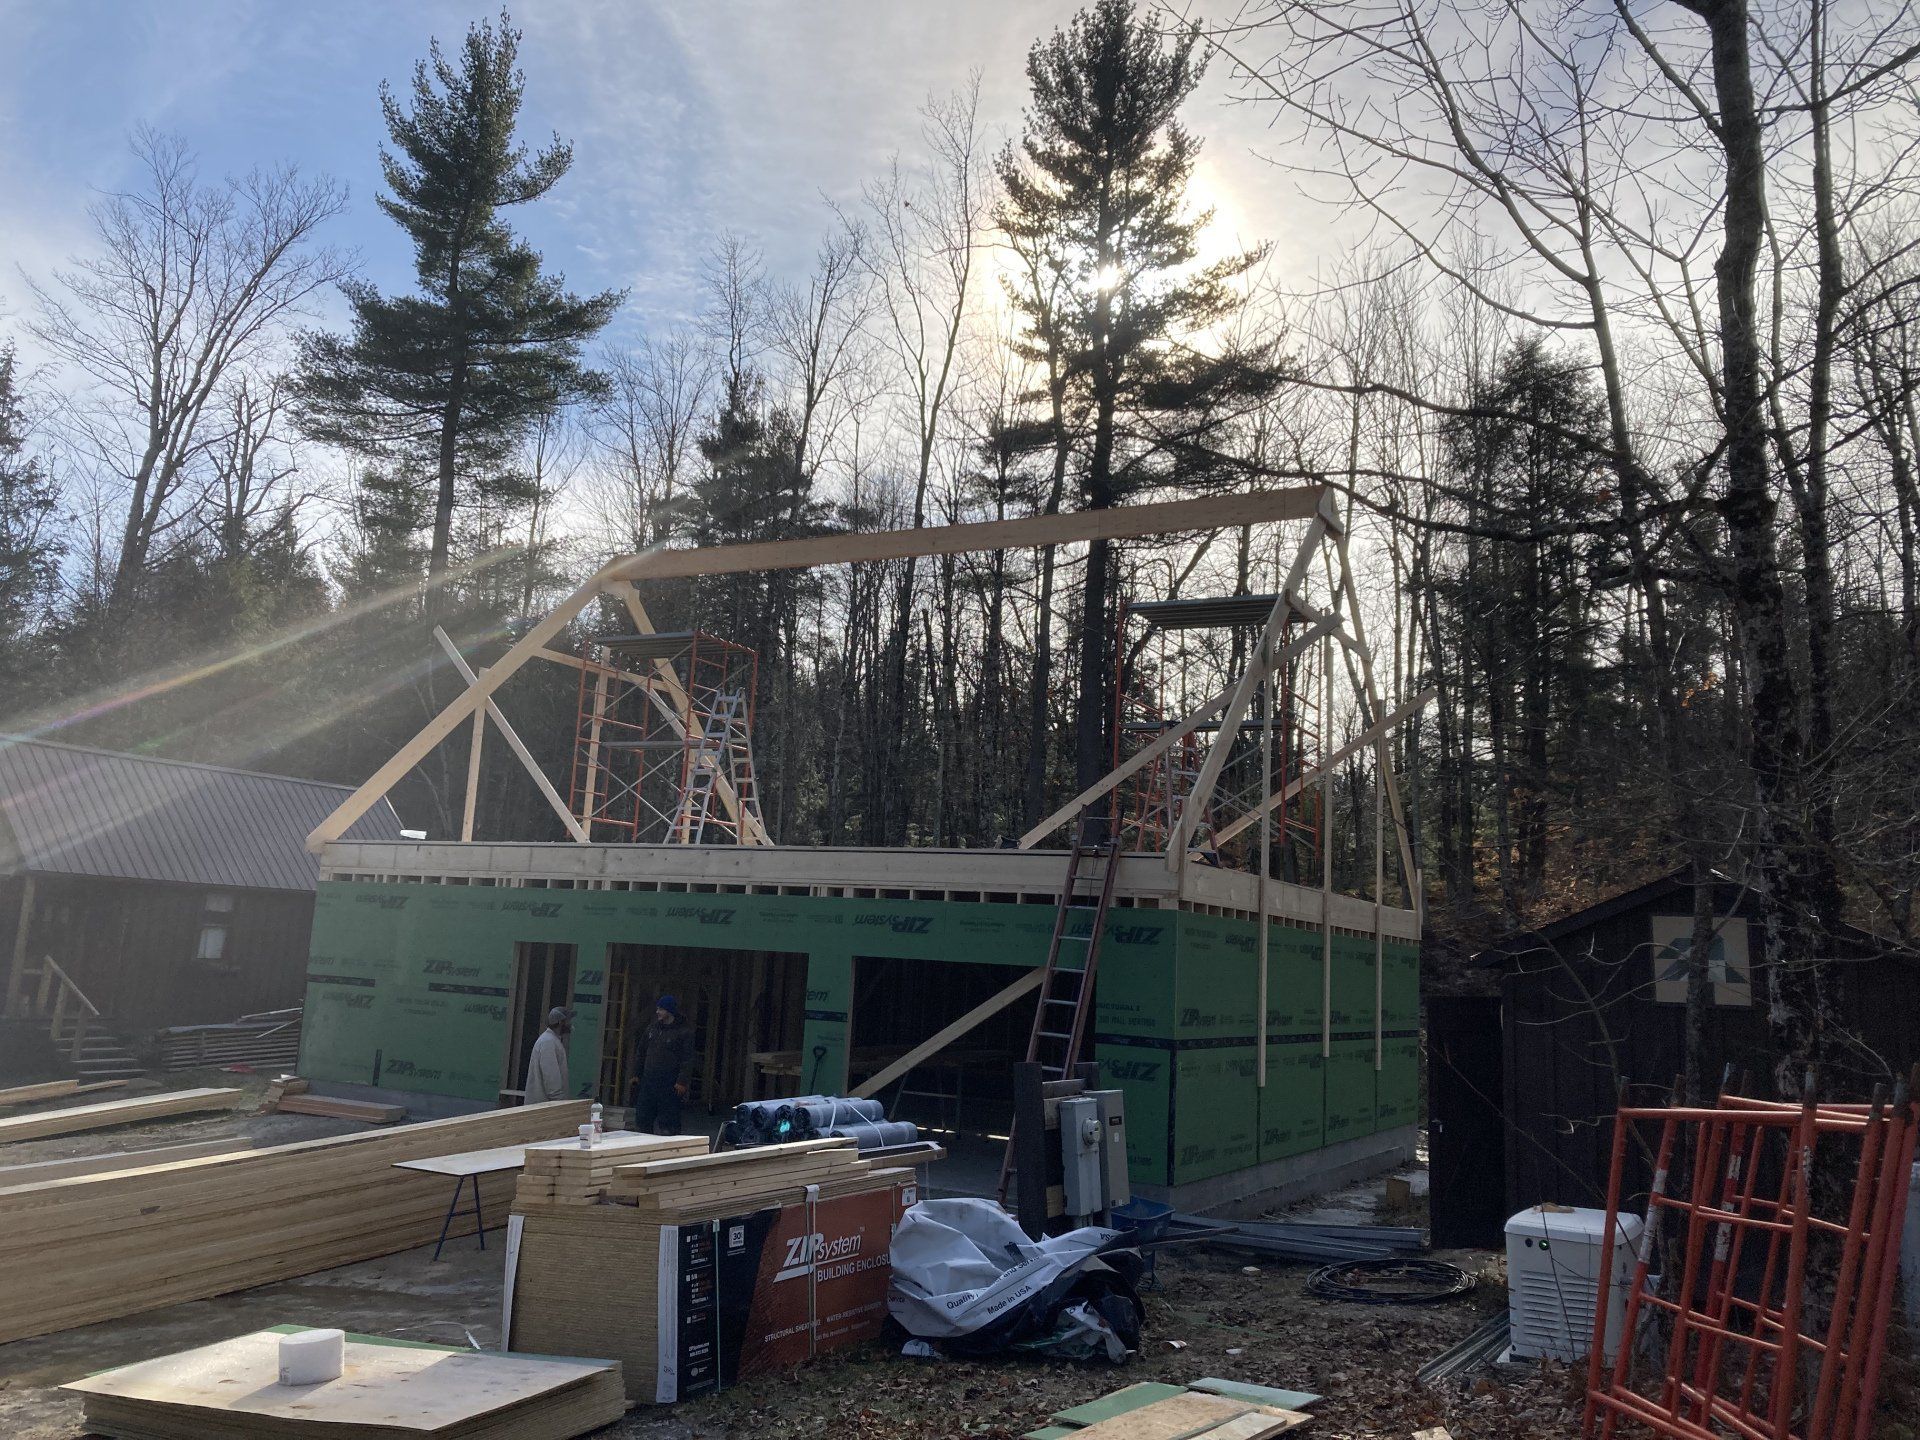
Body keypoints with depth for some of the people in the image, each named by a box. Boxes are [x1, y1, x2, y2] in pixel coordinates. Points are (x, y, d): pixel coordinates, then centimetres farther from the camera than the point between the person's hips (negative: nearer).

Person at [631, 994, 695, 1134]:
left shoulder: (684, 1031, -6)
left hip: (669, 1085, -6)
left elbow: (687, 1059, -10)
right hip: (648, 1081, 6)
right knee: (642, 1118, 9)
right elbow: (641, 1052, 19)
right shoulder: (652, 1028, 13)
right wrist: (637, 1075, 14)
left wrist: (682, 1082, -17)